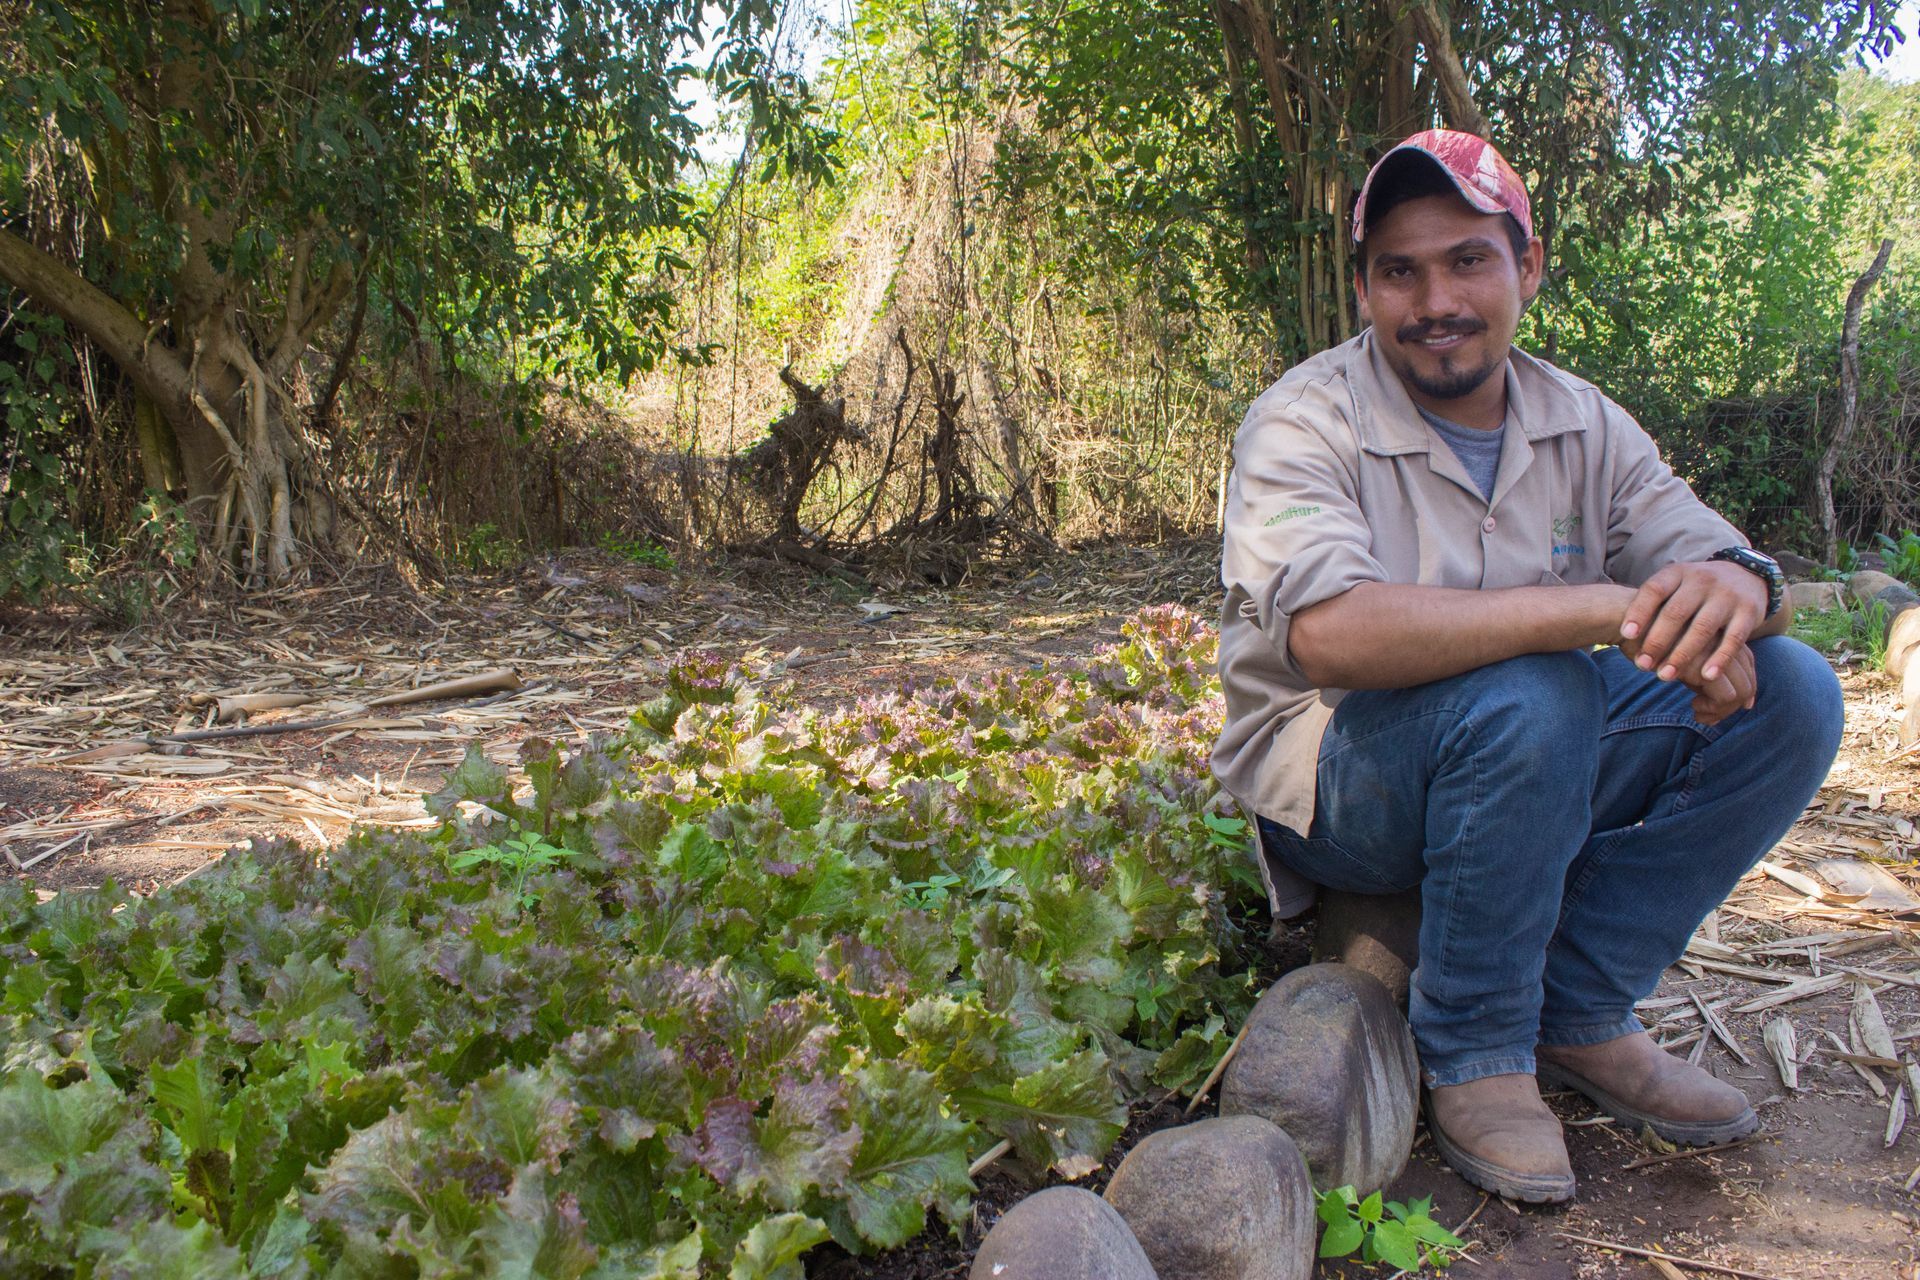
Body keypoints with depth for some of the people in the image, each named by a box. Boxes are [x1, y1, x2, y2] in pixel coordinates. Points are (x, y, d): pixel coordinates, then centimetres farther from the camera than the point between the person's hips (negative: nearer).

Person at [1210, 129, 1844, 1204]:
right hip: (1331, 786, -6)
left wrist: (1740, 586, -29)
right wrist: (1605, 607, -36)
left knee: (1790, 691, -10)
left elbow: (1723, 560, -2)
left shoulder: (1584, 425, 4)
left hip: (1535, 774, 6)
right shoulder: (1307, 421, -15)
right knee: (1523, 695, -35)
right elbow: (1329, 632, -33)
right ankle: (1474, 1047, -13)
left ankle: (1581, 1012, -2)